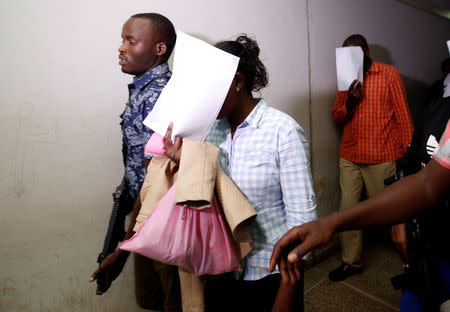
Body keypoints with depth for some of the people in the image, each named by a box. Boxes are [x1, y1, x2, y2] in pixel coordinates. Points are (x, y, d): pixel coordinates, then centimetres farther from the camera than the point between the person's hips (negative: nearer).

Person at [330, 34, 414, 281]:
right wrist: (349, 103, -10)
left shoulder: (389, 74, -1)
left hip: (381, 159, -4)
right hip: (349, 157, 4)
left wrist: (408, 154, -4)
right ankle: (351, 262, 21)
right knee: (348, 210, 6)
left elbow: (403, 115, -2)